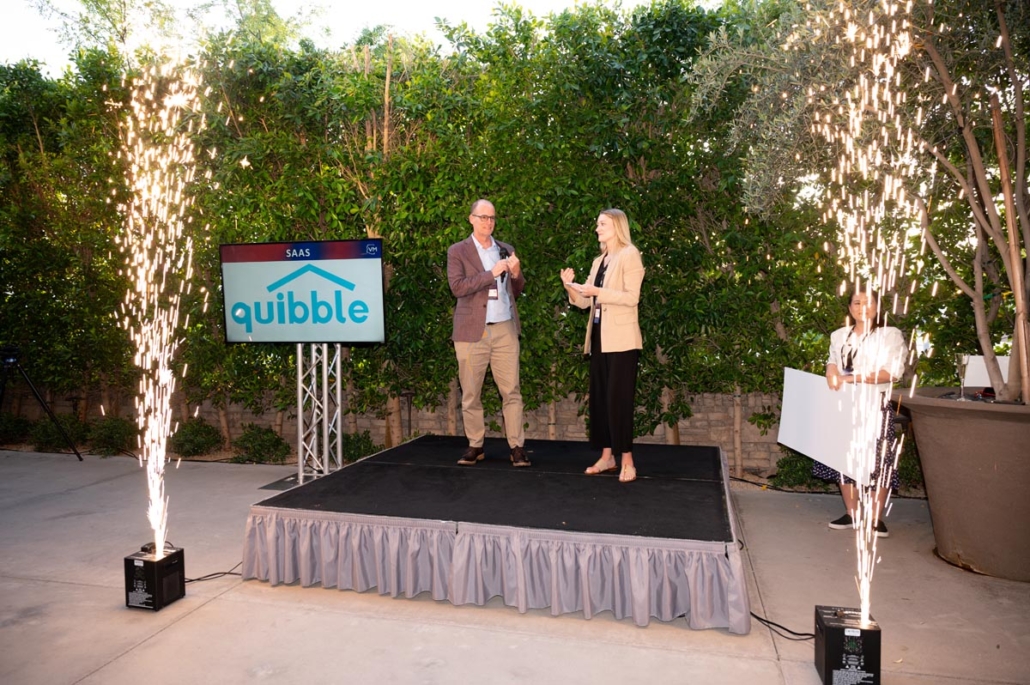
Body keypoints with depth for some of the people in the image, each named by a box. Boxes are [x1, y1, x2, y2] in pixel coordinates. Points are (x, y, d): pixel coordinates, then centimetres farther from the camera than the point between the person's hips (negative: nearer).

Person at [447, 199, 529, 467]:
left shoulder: (506, 250, 14)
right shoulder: (457, 251, 3)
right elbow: (457, 287, -11)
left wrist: (516, 274, -2)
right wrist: (491, 273, -17)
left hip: (505, 329, 2)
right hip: (472, 331, -2)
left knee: (511, 390, -1)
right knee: (471, 392, 4)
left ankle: (517, 446, 5)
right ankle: (475, 445, 16)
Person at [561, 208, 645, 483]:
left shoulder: (629, 254, -4)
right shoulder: (599, 260, 17)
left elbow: (632, 297, -15)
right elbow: (584, 302, 13)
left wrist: (598, 292, -20)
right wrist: (571, 287, -5)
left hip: (621, 339, -8)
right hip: (599, 337, 8)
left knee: (618, 398, -7)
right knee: (600, 398, 8)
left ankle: (627, 460, 0)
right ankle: (607, 457, 15)